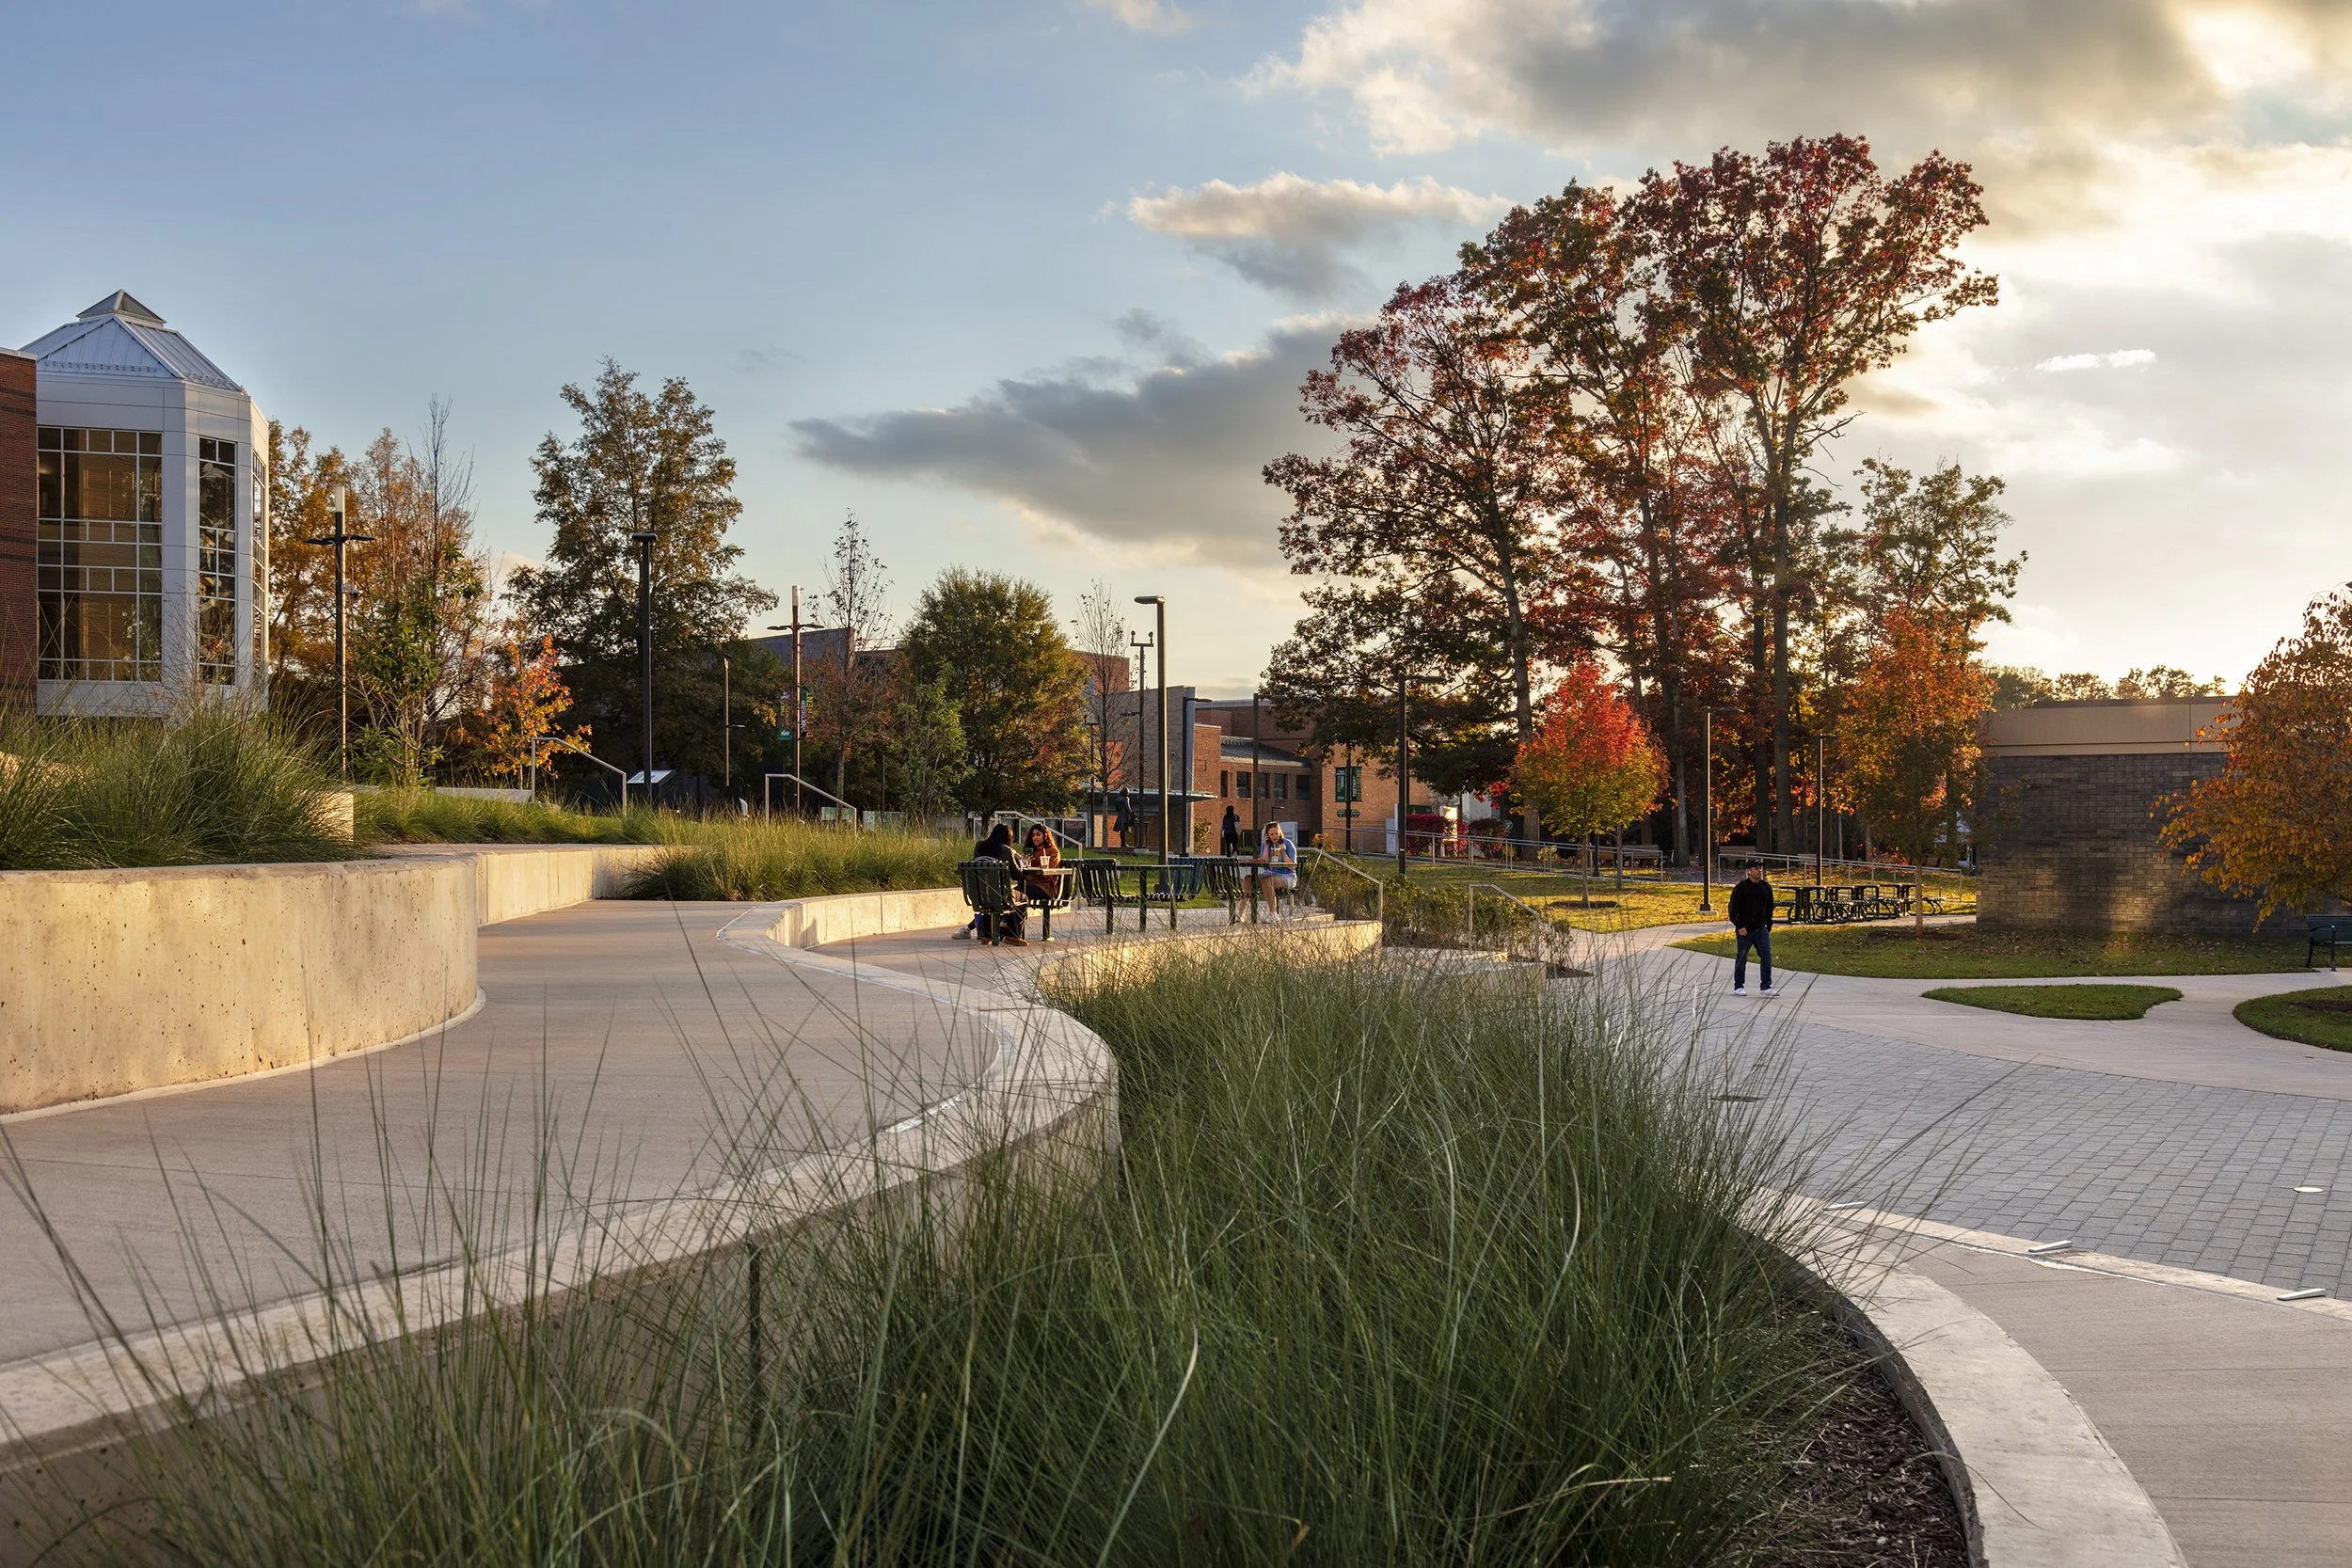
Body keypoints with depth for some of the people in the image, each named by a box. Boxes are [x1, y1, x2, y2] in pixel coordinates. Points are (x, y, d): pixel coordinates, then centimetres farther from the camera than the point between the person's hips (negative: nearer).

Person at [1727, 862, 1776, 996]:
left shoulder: (1766, 887, 8)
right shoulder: (1741, 887, -8)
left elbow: (1769, 908, 17)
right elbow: (1733, 908, -10)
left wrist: (1769, 926, 12)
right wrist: (1739, 926, -17)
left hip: (1761, 929, 4)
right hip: (1744, 930, -4)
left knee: (1766, 955, -7)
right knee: (1741, 958, 4)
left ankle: (1766, 986, -4)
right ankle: (1738, 987, 15)